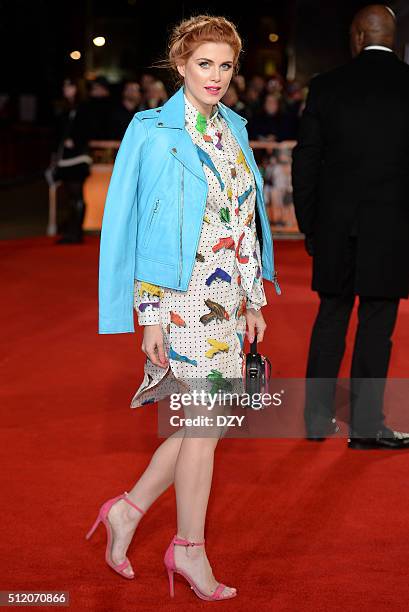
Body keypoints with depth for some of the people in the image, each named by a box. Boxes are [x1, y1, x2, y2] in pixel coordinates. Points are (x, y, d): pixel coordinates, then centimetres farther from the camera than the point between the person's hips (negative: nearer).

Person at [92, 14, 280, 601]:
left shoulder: (233, 129, 11)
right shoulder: (156, 133, -9)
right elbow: (142, 225, -10)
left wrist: (254, 300, 14)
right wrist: (150, 316, -13)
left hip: (228, 299, 7)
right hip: (183, 298, -7)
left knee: (207, 419, 9)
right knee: (206, 419, -2)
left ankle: (128, 510, 24)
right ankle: (190, 549, 13)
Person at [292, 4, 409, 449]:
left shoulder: (326, 87, 0)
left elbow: (305, 162, 2)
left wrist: (308, 225, 10)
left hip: (335, 227, 2)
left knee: (330, 318, 13)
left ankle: (318, 420, 18)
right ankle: (366, 425, 7)